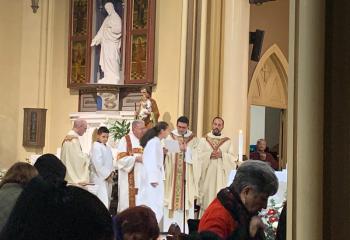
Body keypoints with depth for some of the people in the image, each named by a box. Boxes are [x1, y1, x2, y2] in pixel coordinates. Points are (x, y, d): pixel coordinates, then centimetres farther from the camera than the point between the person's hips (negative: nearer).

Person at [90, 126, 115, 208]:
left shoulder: (107, 148, 15)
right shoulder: (96, 147, -12)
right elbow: (98, 164, -19)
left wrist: (111, 172, 1)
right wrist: (107, 175, -17)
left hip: (107, 178, 9)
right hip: (100, 178, -9)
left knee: (107, 200, 12)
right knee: (102, 200, -12)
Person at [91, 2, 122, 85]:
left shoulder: (116, 17, -5)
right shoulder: (107, 18, 19)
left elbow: (118, 29, -15)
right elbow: (101, 31, 18)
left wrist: (109, 28, -10)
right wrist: (95, 40, 12)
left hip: (112, 42, -8)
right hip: (106, 42, 8)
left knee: (112, 59, -13)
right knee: (106, 60, 4)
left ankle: (115, 79, -13)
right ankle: (108, 78, 5)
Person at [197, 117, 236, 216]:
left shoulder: (227, 141, 9)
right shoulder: (204, 140, 8)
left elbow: (232, 158, 2)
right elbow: (198, 155, -1)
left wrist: (222, 155, -14)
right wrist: (210, 155, -15)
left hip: (221, 175, 0)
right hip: (207, 174, 0)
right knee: (207, 199, -2)